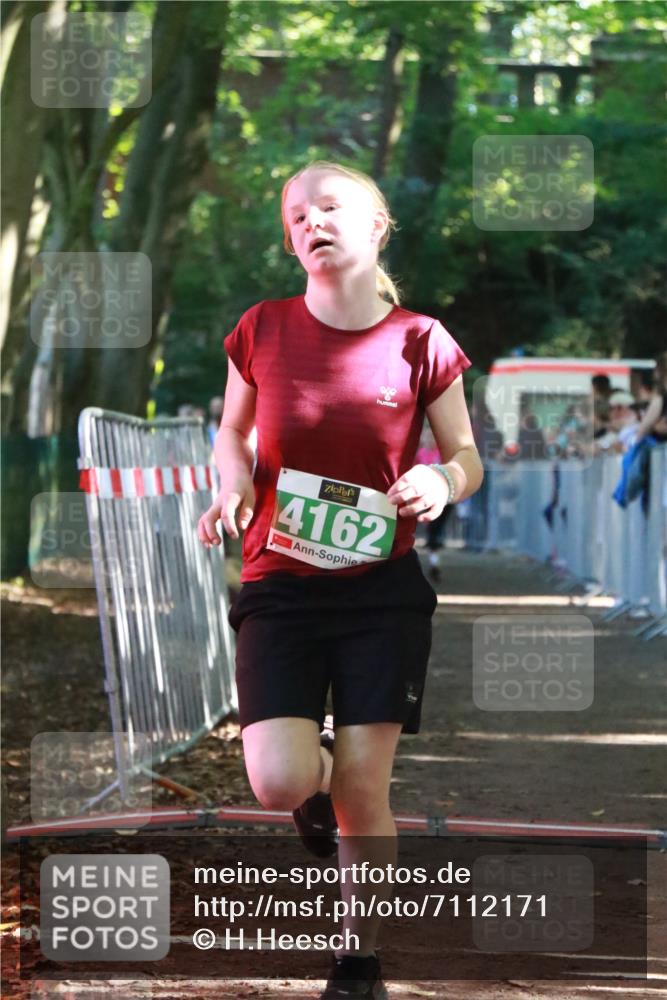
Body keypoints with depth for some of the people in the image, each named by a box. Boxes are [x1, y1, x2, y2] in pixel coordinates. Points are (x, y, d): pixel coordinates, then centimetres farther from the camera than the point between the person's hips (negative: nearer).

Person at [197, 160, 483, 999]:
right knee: (278, 784, -14)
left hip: (383, 592, -1)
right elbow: (232, 430, 14)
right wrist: (233, 480, -8)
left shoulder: (421, 345, -6)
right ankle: (316, 765, 25)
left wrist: (443, 481, -18)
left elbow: (466, 457, 5)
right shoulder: (263, 330, -3)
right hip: (280, 589, 1)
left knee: (364, 791, -3)